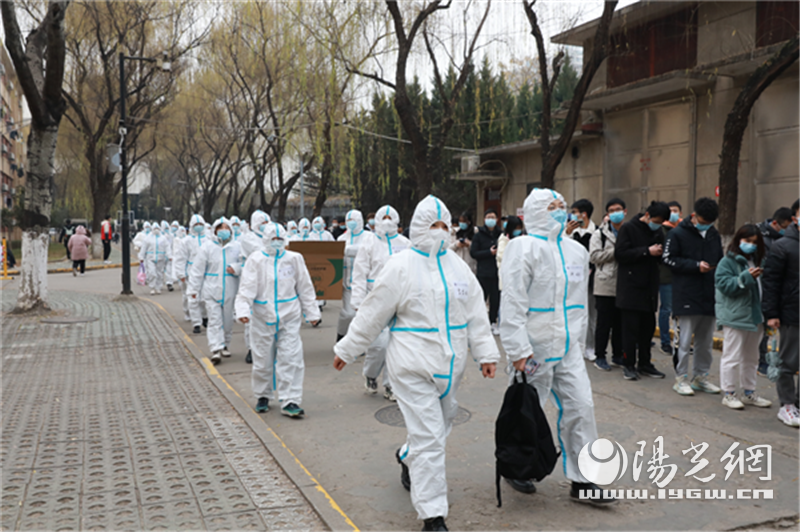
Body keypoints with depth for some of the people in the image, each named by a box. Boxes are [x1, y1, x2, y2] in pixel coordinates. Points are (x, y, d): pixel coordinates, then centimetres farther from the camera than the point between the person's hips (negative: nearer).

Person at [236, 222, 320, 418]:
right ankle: (263, 396, 30)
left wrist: (311, 312, 12)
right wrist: (243, 310, -21)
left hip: (289, 318, 1)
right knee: (262, 360, 10)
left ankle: (290, 401, 0)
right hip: (263, 318, 0)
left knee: (291, 359, -5)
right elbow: (247, 288, -7)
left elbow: (305, 288, 11)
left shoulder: (294, 259, 4)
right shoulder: (255, 260, -1)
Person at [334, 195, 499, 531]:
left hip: (450, 365, 6)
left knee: (439, 425, 21)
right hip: (413, 367, -6)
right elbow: (372, 314, -5)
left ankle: (407, 459, 52)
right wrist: (346, 350, 0)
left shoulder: (458, 267, 8)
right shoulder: (401, 266, -8)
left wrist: (486, 353, 5)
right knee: (428, 437, -6)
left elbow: (476, 314, 10)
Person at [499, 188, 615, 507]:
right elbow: (513, 303, -16)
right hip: (534, 348, -6)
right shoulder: (524, 248, -11)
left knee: (581, 407, 4)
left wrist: (578, 340, 18)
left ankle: (582, 480, 16)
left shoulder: (577, 251, 12)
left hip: (567, 348, 6)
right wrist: (518, 349, -20)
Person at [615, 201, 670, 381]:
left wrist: (660, 253, -4)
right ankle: (628, 365, 6)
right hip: (630, 287, -6)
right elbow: (620, 254, -15)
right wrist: (647, 251, -18)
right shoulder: (628, 228, -5)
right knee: (630, 327, -2)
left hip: (649, 287, 6)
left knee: (648, 327, 9)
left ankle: (644, 363, 20)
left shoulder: (657, 232, 13)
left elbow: (661, 258, 20)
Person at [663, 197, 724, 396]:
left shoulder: (714, 235, 13)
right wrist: (696, 265, -16)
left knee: (706, 341, 13)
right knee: (684, 340, -1)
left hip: (710, 296, 6)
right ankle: (680, 378, 10)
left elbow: (720, 259, 22)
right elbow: (669, 259, -9)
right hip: (687, 296, -6)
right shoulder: (678, 233, -5)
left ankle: (700, 376, 25)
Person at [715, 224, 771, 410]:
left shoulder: (756, 262, 15)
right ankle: (728, 394, 7)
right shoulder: (727, 262, -8)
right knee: (732, 357, -3)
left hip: (755, 316, 8)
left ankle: (749, 393, 27)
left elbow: (761, 288, 25)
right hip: (734, 317, -8)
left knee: (751, 358, 16)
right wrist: (746, 277, -24)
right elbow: (725, 285, -17)